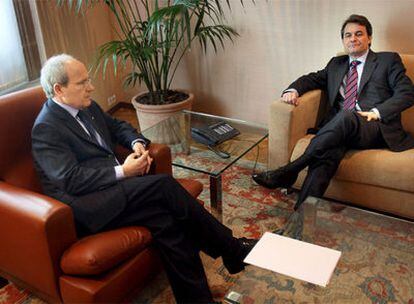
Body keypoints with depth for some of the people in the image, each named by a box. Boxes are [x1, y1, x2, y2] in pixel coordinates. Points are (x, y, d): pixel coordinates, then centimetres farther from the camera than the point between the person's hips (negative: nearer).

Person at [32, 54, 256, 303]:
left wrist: (137, 143, 5)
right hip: (87, 207, -8)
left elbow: (117, 126, 27)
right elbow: (71, 180, -19)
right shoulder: (46, 129, -11)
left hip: (113, 186, 8)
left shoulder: (87, 107, 14)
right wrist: (123, 172, -19)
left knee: (166, 218, -19)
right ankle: (232, 249, -13)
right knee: (164, 184, -24)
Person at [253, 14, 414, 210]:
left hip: (376, 128, -3)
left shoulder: (389, 60, 15)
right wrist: (293, 90, 2)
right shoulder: (336, 64, 28)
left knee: (346, 117, -38)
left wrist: (377, 112, -13)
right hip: (339, 127, 3)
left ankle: (288, 172, -38)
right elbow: (313, 78, 27)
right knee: (329, 151, -34)